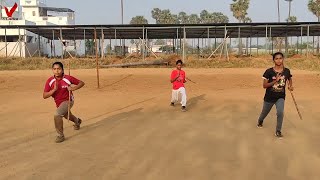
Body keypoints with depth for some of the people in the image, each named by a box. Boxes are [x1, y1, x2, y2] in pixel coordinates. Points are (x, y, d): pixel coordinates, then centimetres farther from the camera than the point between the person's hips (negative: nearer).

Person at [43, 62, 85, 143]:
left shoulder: (68, 78, -22)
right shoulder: (50, 81, -15)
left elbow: (81, 83, -12)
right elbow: (44, 96, -17)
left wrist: (74, 88, -29)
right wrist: (54, 89, -31)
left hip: (68, 101, -6)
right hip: (58, 103, 6)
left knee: (57, 115, -28)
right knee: (67, 116, 31)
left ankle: (60, 135, -11)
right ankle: (77, 121, 67)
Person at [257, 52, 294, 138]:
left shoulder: (287, 71, -6)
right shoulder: (269, 71, -16)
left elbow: (290, 78, 17)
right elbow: (264, 85, -15)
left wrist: (290, 86, -2)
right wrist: (275, 81, -27)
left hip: (281, 97, 1)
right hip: (269, 97, -1)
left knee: (280, 113, -21)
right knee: (264, 113, 19)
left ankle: (278, 131, 0)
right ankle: (260, 121, 55)